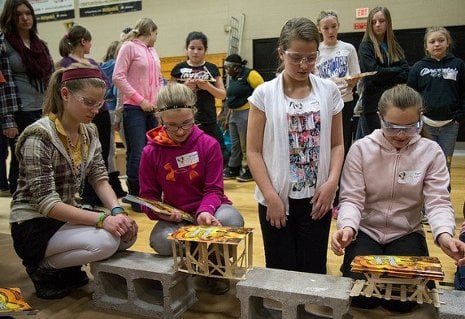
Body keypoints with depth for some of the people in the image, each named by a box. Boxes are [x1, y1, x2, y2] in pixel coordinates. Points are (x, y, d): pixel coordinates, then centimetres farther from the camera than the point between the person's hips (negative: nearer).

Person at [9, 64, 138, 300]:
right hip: (34, 226, -7)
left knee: (127, 232, -12)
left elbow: (100, 179, 0)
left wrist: (117, 212, -20)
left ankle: (68, 267, 11)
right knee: (105, 241, -28)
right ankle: (42, 267, 0)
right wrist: (102, 219, -34)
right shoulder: (39, 136, -22)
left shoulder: (89, 132, 1)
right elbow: (46, 203, -26)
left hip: (67, 217, 7)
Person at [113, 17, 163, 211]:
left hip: (153, 110, 7)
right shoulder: (129, 47, -3)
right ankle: (135, 197, 7)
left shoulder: (153, 52, 17)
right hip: (134, 109, -6)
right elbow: (118, 77, -10)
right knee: (137, 154, -5)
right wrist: (140, 100, -12)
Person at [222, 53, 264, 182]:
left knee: (246, 145, -2)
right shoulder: (232, 78, 14)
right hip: (234, 113, 9)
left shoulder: (250, 74, -11)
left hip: (246, 113, -9)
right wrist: (229, 114, 17)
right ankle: (233, 169, 25)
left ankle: (250, 171, 10)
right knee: (235, 144, 15)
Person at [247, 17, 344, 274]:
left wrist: (332, 182, -9)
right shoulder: (264, 94, -4)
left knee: (313, 271, 9)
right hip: (276, 200, -1)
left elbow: (337, 144, 6)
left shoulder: (329, 91, 3)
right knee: (280, 272, 9)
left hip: (316, 199, 2)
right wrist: (271, 196, -11)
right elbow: (254, 151, -4)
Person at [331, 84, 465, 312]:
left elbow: (438, 201, -9)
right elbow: (351, 198, -10)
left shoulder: (431, 152, -4)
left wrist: (444, 234, -31)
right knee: (362, 297, -18)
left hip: (406, 234, 1)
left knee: (401, 301, -17)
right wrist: (347, 227, -32)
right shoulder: (361, 149, -7)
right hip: (365, 231, 0)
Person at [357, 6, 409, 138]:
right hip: (374, 104, -4)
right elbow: (373, 72, -13)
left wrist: (384, 76, -12)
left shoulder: (395, 46, 13)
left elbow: (406, 73, 3)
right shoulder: (365, 47, -1)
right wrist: (397, 70, -2)